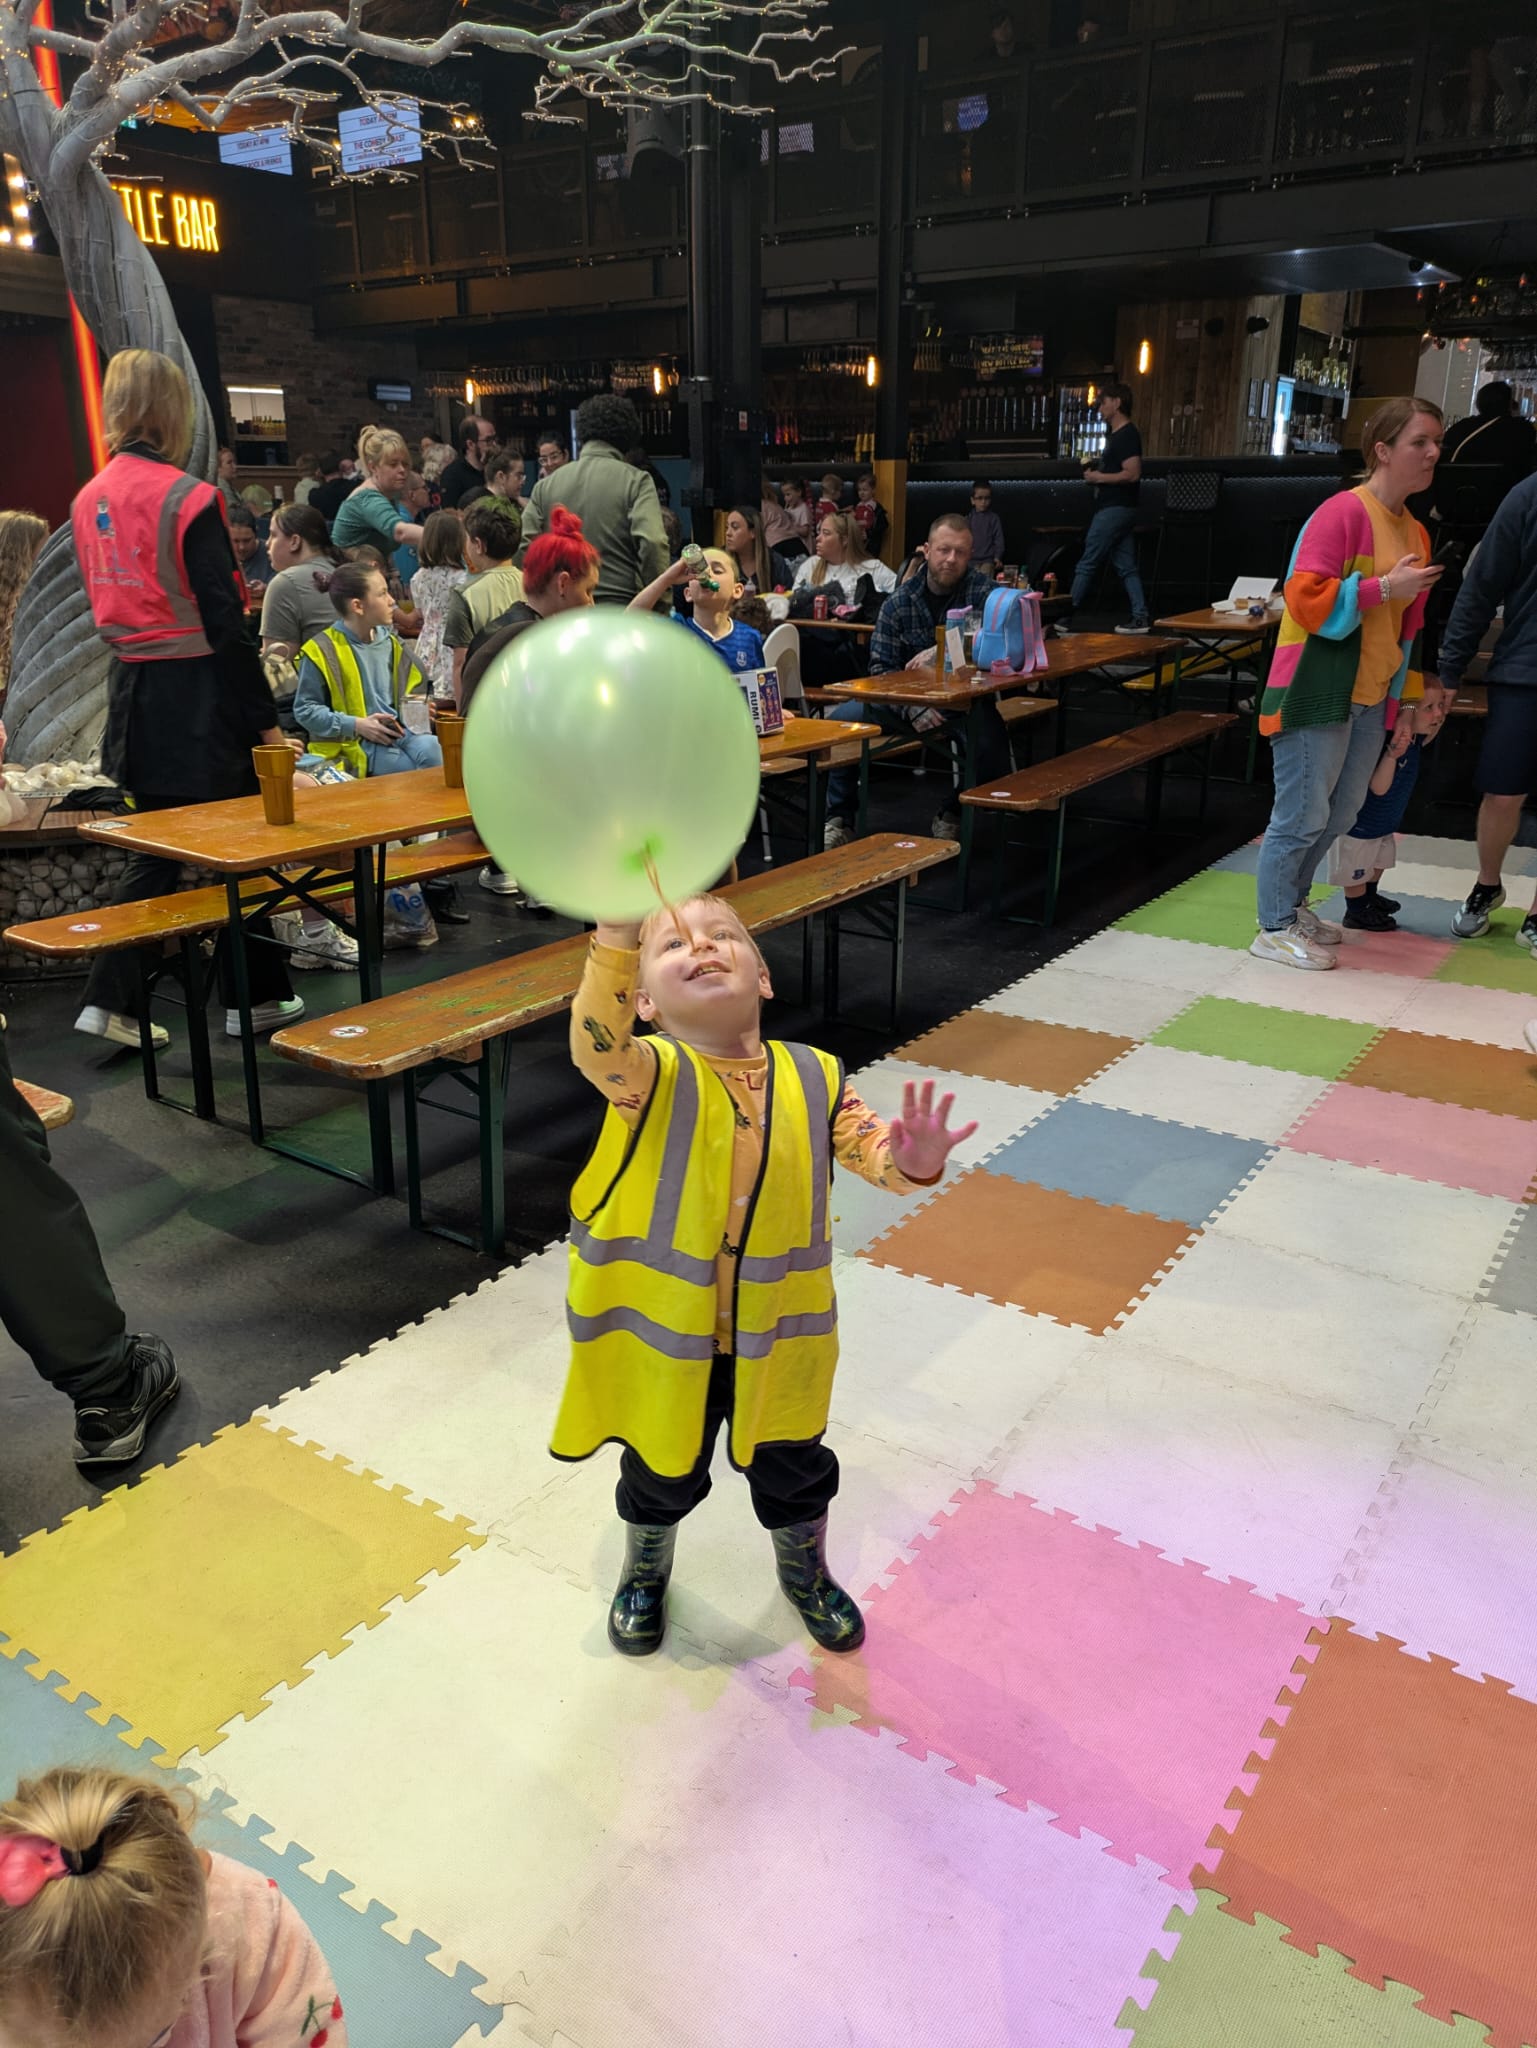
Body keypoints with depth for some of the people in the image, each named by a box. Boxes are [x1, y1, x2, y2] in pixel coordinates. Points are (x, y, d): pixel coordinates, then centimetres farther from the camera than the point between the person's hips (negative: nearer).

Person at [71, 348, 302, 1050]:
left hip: (133, 693, 7)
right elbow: (224, 622, -16)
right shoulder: (187, 498, -14)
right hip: (198, 694, -7)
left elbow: (109, 603, 16)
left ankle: (109, 1000, 14)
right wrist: (265, 722, -12)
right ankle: (253, 998, 17)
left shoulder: (89, 499, 9)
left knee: (155, 849, 16)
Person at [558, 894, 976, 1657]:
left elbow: (869, 1149, -14)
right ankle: (645, 1572, 57)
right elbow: (596, 1043, -41)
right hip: (664, 1333, -2)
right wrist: (619, 928, -58)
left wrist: (912, 1160, -39)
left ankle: (806, 1573, 56)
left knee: (793, 1468, 24)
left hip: (775, 1334, 2)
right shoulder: (646, 1075, -20)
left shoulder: (813, 1078, -10)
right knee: (662, 1473, 23)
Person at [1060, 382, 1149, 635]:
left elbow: (1132, 473, -22)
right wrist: (1095, 472, 9)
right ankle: (1140, 617, 6)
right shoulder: (1115, 434, 17)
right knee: (1126, 566, 7)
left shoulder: (1127, 435, -13)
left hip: (1115, 509, -10)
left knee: (1086, 564, -5)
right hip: (1117, 508, 10)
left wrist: (1098, 477, -16)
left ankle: (1067, 617, 0)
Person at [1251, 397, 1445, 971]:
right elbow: (1306, 599, -19)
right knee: (1303, 815, -4)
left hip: (1370, 699, 9)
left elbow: (1407, 625, 20)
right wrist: (1384, 587, -19)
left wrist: (1410, 697, 18)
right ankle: (1275, 929, 8)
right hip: (1317, 693, -9)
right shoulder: (1344, 512, -12)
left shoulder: (1414, 531, 15)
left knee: (1339, 814, 14)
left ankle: (1292, 903, 29)